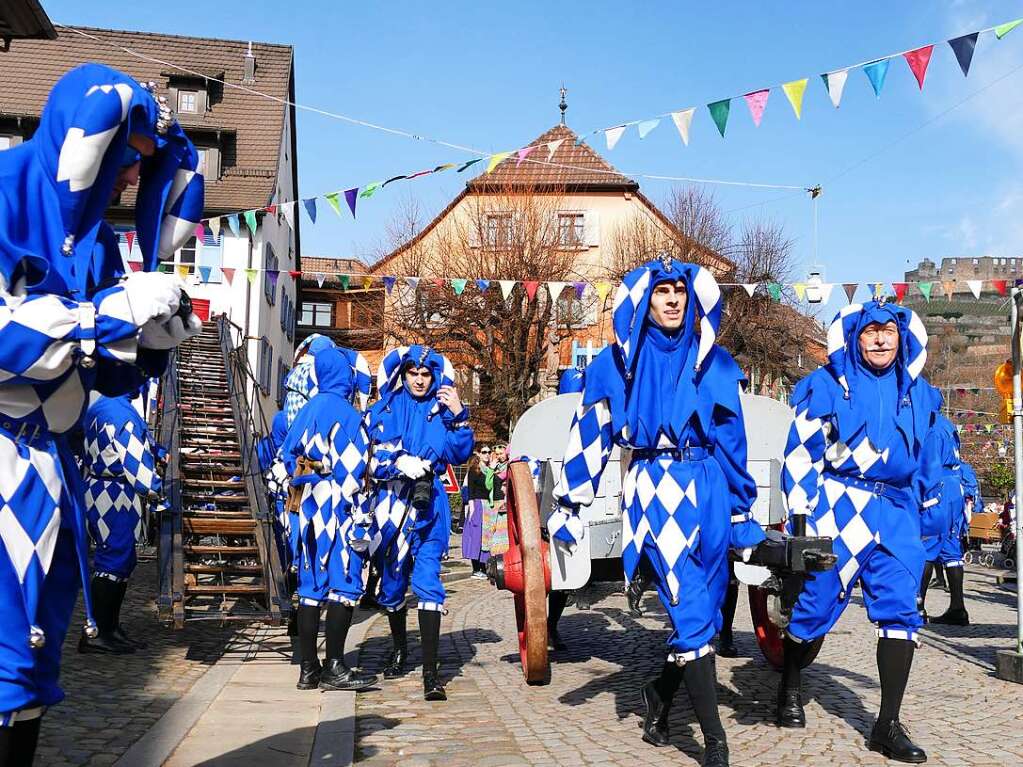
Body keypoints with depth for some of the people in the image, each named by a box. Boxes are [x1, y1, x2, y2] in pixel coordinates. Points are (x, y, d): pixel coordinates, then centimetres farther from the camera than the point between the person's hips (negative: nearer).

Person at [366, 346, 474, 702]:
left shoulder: (441, 411, 8)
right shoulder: (383, 409, 9)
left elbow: (461, 454, 0)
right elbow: (367, 455, 5)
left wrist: (459, 416, -9)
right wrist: (398, 464, -8)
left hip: (428, 503, -2)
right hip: (389, 502, 2)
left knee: (427, 582, -12)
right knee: (391, 583, 14)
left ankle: (430, 673, -13)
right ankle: (399, 650, 37)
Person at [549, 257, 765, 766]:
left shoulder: (712, 362, 9)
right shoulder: (616, 363, 3)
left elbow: (732, 441, 13)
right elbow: (588, 436, 5)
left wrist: (742, 511, 13)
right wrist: (569, 505, 3)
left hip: (708, 490, 3)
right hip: (653, 491, -3)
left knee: (705, 612, 8)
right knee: (690, 613, -10)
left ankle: (659, 696, 34)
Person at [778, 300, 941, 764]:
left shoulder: (918, 393, 13)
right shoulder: (827, 385, -2)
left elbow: (927, 460, 22)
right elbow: (801, 453, -5)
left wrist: (928, 510, 21)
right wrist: (800, 516, -10)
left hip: (896, 513, 4)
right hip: (836, 507, -4)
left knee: (901, 610, -6)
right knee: (815, 602, 4)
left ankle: (888, 726, 1)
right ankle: (789, 689, 28)